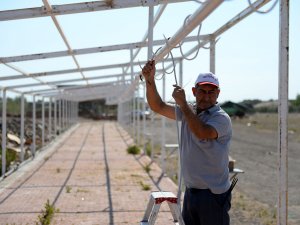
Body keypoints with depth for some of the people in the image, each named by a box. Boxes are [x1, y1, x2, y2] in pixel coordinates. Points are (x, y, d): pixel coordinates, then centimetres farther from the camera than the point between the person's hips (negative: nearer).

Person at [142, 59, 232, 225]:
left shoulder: (221, 118, -13)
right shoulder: (188, 112, 9)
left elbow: (203, 133, -32)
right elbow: (158, 107, 10)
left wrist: (183, 103, -25)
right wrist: (150, 81, -4)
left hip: (214, 194, -7)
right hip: (191, 191, 7)